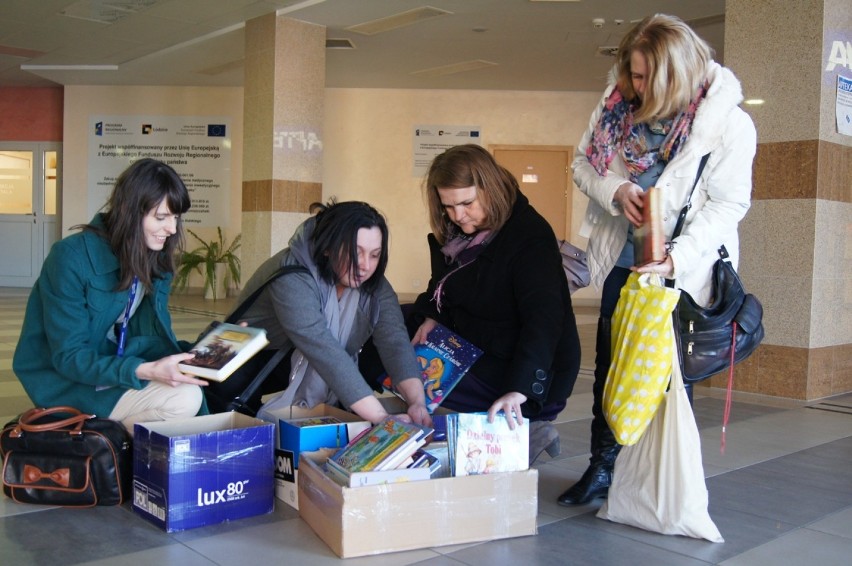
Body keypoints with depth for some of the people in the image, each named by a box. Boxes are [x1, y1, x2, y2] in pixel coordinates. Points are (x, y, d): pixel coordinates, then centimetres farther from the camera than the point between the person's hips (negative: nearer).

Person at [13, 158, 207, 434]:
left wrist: (189, 356, -20)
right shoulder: (72, 258, -22)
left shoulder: (158, 262, -1)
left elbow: (154, 335, 1)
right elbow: (69, 357, -22)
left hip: (114, 366, 7)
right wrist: (145, 370, -36)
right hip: (66, 381, -7)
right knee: (184, 399, -25)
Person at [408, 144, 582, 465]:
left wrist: (519, 389, -45)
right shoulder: (455, 234, 2)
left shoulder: (531, 237, -23)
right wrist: (429, 316, -8)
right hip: (472, 351, 9)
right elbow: (442, 287, 16)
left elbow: (544, 320, -33)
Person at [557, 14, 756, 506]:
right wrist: (615, 190, -16)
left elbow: (729, 204, -15)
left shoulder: (728, 122, -16)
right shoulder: (619, 103, -2)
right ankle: (602, 468, 29)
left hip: (683, 269, -4)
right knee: (609, 367, 13)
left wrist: (676, 258, -27)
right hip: (622, 259, 5)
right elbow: (584, 162, 6)